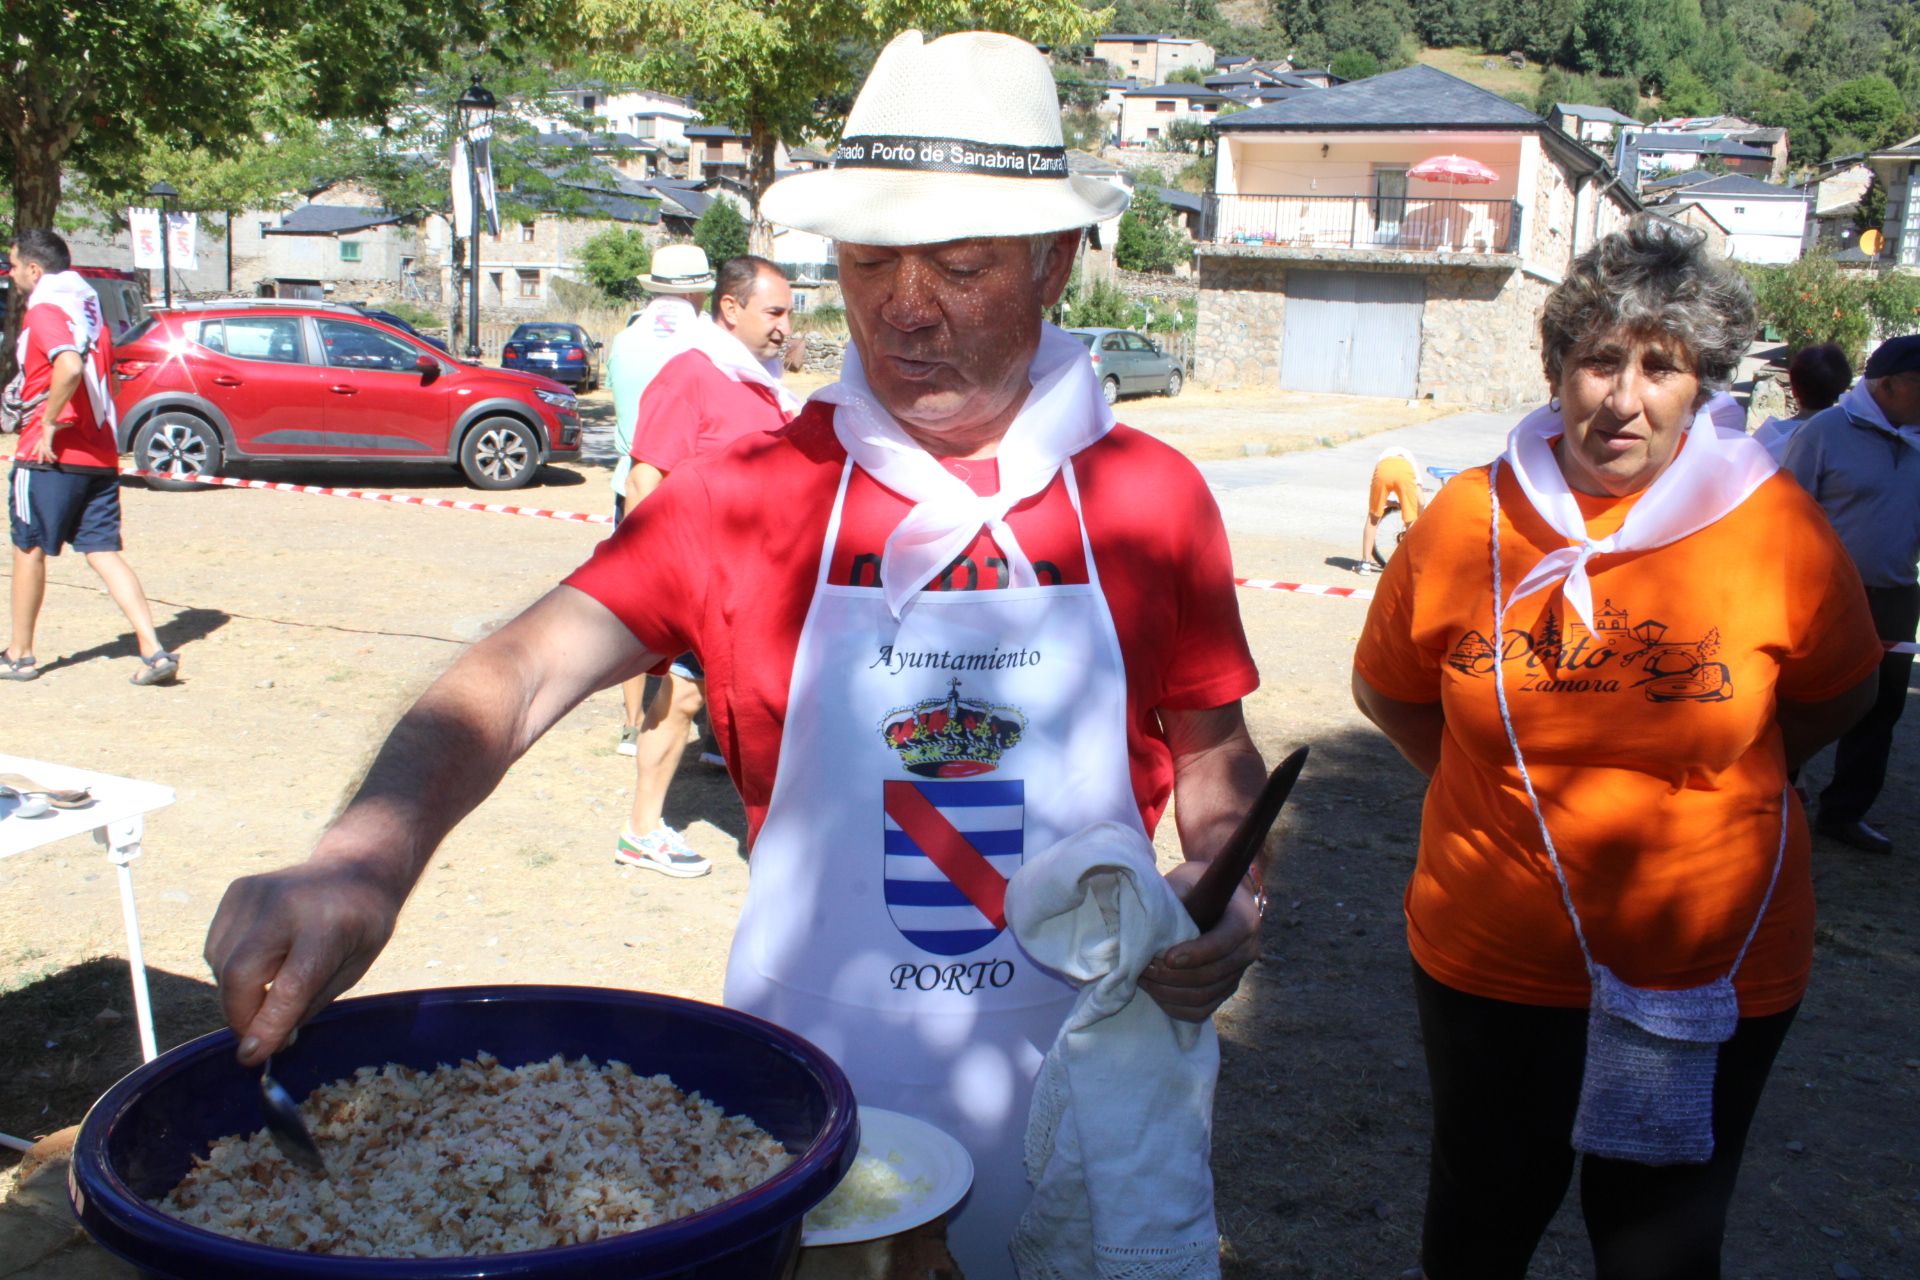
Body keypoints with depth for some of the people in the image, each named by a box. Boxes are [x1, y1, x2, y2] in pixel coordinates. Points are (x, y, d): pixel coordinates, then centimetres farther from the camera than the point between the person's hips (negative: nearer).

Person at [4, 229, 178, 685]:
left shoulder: (45, 309, -11)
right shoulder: (88, 306, 15)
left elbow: (70, 365, -30)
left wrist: (49, 423, -20)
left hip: (50, 456, -7)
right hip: (100, 455, 7)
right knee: (104, 553, 5)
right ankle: (153, 651, -7)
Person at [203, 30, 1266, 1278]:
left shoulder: (1150, 496, -5)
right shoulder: (751, 494, -8)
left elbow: (1221, 763, 6)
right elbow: (522, 671, -19)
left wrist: (1225, 898, -14)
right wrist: (369, 848, -37)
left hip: (1080, 1102, 1)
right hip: (813, 1092, 0)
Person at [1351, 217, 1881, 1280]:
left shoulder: (1776, 527, -11)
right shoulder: (1468, 519, -9)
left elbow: (1836, 694, 7)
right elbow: (1388, 690, 7)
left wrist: (1704, 796, 0)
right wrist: (1501, 793, 2)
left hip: (1714, 976, -1)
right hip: (1490, 962, 1)